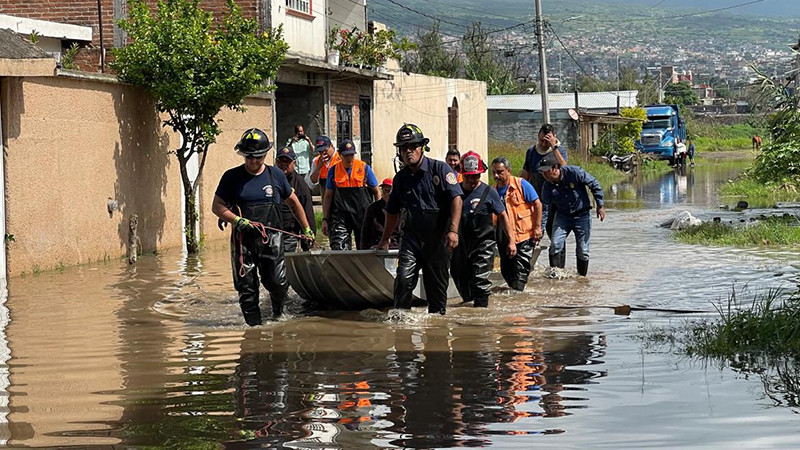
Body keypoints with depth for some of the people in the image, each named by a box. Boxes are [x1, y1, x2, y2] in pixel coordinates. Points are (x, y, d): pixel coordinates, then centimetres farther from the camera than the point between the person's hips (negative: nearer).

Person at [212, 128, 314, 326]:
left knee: (277, 283, -5)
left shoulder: (276, 175, 8)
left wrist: (306, 229, 20)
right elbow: (217, 206, 3)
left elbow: (293, 202, 20)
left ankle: (278, 314, 25)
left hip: (271, 238, 0)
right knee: (246, 287, -2)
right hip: (243, 239, 0)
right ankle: (254, 323, 8)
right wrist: (237, 221, -12)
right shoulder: (232, 177, 3)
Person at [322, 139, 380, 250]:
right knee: (338, 248, -15)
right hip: (340, 215, 0)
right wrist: (325, 219, 7)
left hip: (363, 214, 0)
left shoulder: (364, 168, 2)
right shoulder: (333, 170, 5)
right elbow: (328, 196, 11)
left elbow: (376, 192, 9)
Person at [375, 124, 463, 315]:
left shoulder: (440, 169, -3)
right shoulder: (400, 178, 10)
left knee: (437, 284, 4)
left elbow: (456, 199, -11)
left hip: (438, 237, -2)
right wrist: (384, 241, 26)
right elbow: (392, 212, 21)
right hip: (412, 236, 3)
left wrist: (453, 230, -21)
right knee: (404, 278, -15)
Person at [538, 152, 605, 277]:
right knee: (556, 245, -14)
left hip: (582, 215, -3)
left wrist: (600, 206, -9)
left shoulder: (574, 172, -21)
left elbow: (594, 185, -10)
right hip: (562, 216, 3)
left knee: (582, 251, -1)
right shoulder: (547, 186, -10)